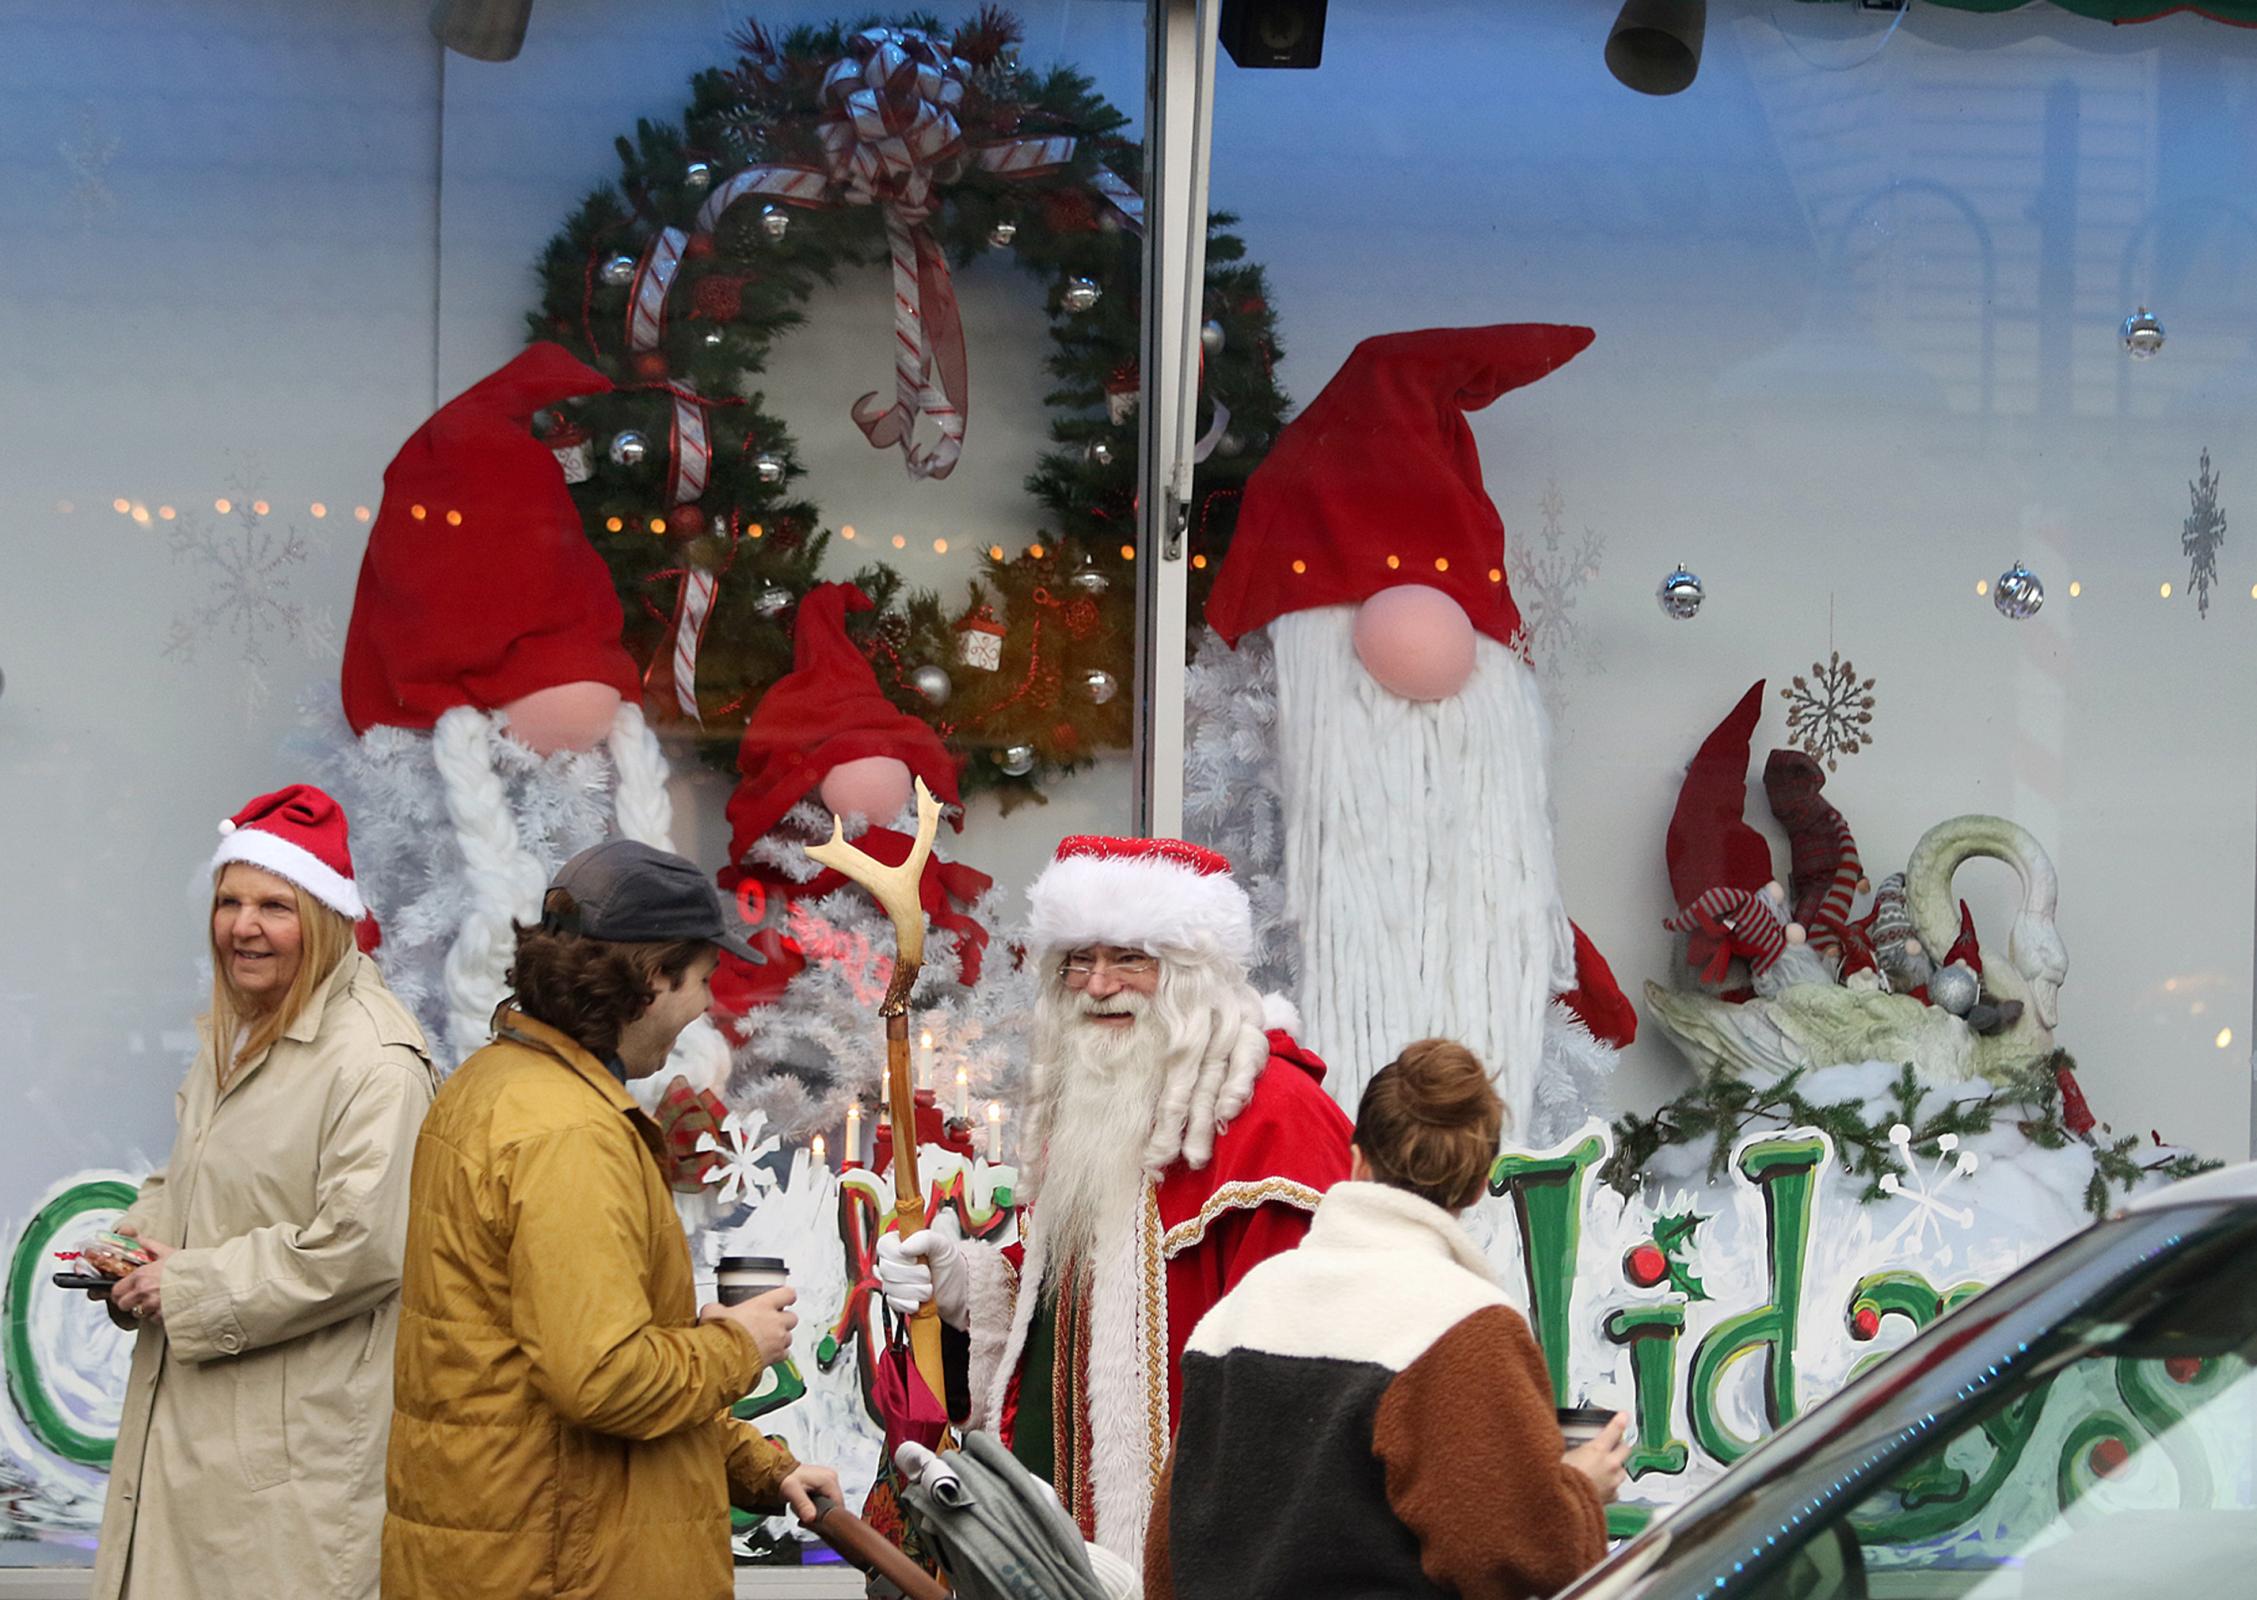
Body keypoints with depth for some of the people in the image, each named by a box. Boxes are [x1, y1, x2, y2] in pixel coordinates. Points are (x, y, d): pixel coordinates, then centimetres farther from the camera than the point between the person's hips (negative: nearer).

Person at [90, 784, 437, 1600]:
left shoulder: (372, 1060, -17)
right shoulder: (233, 1036, 15)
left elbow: (361, 1247, -23)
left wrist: (192, 1288, -15)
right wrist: (141, 1240, 3)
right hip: (189, 1413, 9)